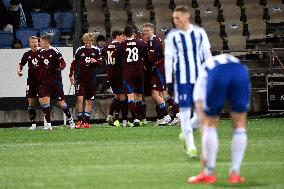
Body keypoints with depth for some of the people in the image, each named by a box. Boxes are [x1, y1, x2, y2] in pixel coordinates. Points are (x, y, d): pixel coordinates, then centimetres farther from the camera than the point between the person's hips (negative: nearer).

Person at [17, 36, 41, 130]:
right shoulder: (27, 54, 6)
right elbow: (21, 64, 17)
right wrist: (19, 70, -3)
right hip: (31, 80, 3)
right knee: (31, 101, 3)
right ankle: (33, 124, 9)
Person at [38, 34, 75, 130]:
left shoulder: (55, 52, -10)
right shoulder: (41, 53, 10)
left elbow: (63, 63, -9)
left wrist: (59, 68, -28)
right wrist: (40, 80, 15)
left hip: (56, 80, -5)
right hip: (45, 81, 5)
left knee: (61, 102, 2)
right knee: (45, 99, -11)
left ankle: (70, 119, 23)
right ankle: (48, 124, -9)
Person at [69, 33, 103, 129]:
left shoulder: (96, 50, 2)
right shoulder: (80, 50, 0)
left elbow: (101, 62, 6)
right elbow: (74, 63, 7)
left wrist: (95, 61, -16)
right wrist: (71, 75, 1)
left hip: (91, 78, 2)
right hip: (80, 78, -2)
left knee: (89, 101, 5)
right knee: (80, 98, -12)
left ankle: (86, 121, 13)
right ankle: (79, 120, -3)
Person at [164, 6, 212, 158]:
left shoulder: (199, 32, 4)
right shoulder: (172, 36, 0)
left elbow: (207, 54, 10)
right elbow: (168, 59, 0)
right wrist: (169, 80, -5)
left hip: (200, 78, 2)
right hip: (182, 80, -2)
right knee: (185, 111, -4)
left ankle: (186, 135, 26)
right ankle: (190, 147, 1)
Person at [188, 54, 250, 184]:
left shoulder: (203, 77, 38)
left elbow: (203, 121, 32)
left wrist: (204, 152, 35)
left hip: (216, 76, -2)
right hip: (240, 72, 2)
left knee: (210, 125, 18)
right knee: (239, 125, 18)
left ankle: (209, 173, 22)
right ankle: (235, 173, 19)